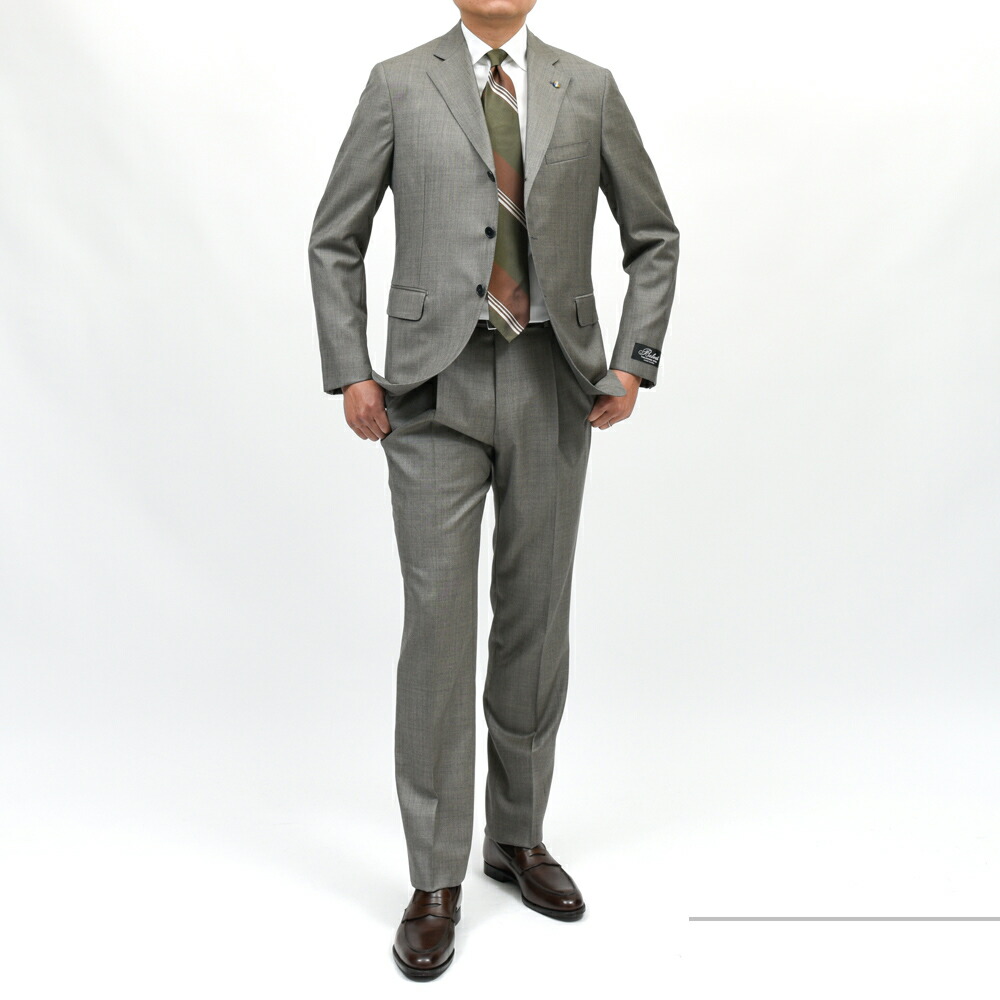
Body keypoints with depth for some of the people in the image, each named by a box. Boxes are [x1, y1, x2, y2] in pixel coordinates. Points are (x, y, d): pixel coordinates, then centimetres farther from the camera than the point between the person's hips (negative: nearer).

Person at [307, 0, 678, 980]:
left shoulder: (589, 88, 9)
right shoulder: (399, 84, 6)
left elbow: (654, 238, 13)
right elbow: (334, 240, 8)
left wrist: (633, 364, 1)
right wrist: (349, 373, -3)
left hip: (552, 383, 2)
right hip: (436, 384, -2)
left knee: (536, 620, 8)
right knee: (438, 619, -6)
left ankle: (518, 836, 26)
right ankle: (436, 882, 7)